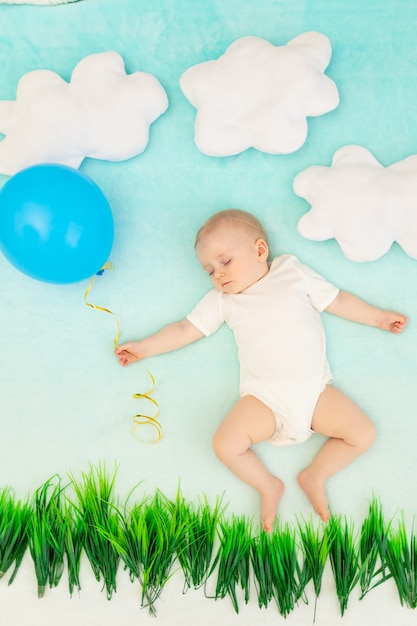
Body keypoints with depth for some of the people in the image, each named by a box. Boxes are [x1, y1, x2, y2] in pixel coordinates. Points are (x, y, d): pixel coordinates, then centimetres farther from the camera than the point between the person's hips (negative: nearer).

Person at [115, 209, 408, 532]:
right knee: (225, 443, -19)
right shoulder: (221, 300, 11)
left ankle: (315, 475, 10)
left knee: (364, 434, -10)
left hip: (316, 390, 1)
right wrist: (143, 348, 9)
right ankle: (268, 486, 6)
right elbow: (185, 330, 12)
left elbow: (338, 300, 15)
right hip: (264, 397, 0)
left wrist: (379, 317, 16)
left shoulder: (293, 272, 9)